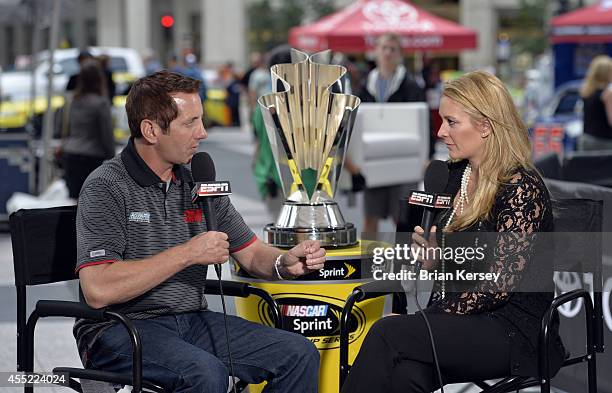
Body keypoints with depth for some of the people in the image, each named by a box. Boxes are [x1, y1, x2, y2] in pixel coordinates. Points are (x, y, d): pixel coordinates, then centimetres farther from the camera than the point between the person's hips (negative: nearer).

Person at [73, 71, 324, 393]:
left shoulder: (199, 183, 10)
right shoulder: (106, 188, -12)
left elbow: (251, 254, 16)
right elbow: (98, 291, -23)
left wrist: (285, 263, -9)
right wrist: (188, 254, -19)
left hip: (191, 319, 7)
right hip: (119, 329, -7)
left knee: (299, 355, -9)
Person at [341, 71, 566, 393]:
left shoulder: (521, 189, -12)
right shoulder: (457, 174, 13)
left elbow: (500, 283, -16)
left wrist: (438, 319, -14)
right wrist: (432, 260, 1)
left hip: (514, 329, -6)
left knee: (388, 333, -26)